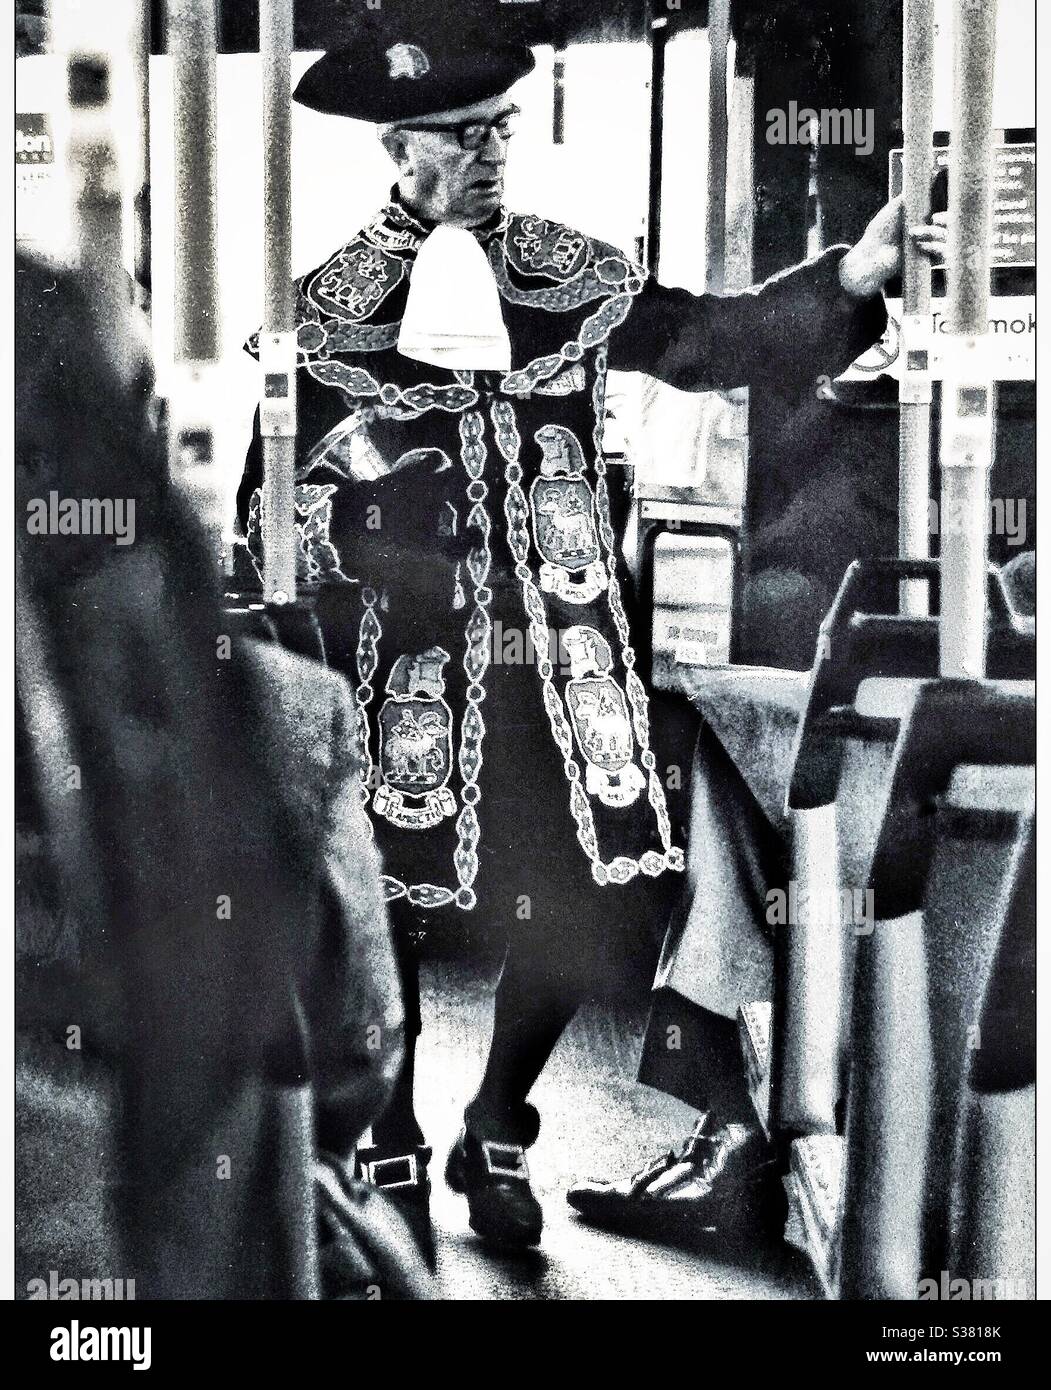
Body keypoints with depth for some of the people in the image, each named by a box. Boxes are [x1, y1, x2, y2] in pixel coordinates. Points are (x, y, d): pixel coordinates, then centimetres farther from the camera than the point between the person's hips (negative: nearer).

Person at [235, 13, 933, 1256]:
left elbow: (708, 339, -2)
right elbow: (272, 508, 0)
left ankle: (497, 1138, 29)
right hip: (411, 666, -2)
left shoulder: (566, 270, 5)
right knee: (388, 913, 9)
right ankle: (392, 1156, 34)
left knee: (591, 908, 3)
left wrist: (851, 278, -14)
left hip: (563, 658, 3)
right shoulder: (329, 310, -3)